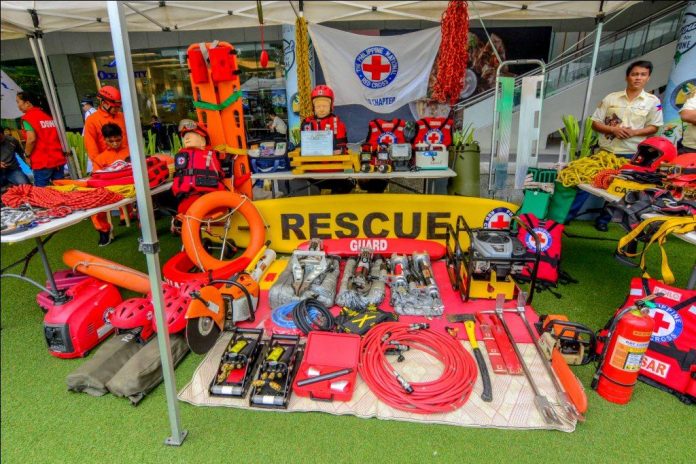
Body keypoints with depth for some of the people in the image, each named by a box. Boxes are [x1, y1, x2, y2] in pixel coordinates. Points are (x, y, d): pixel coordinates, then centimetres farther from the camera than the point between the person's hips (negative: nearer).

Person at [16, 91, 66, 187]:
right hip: (58, 159, 6)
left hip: (42, 162, -6)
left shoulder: (28, 117, -5)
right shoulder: (48, 115, 16)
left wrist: (27, 155, -3)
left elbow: (31, 139, -16)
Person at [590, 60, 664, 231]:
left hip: (630, 154, 0)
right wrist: (613, 129, -13)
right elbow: (595, 123, 3)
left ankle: (604, 217, 15)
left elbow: (654, 127, 3)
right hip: (605, 151, 1)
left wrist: (634, 132, -15)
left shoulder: (653, 101, 2)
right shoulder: (610, 98, 3)